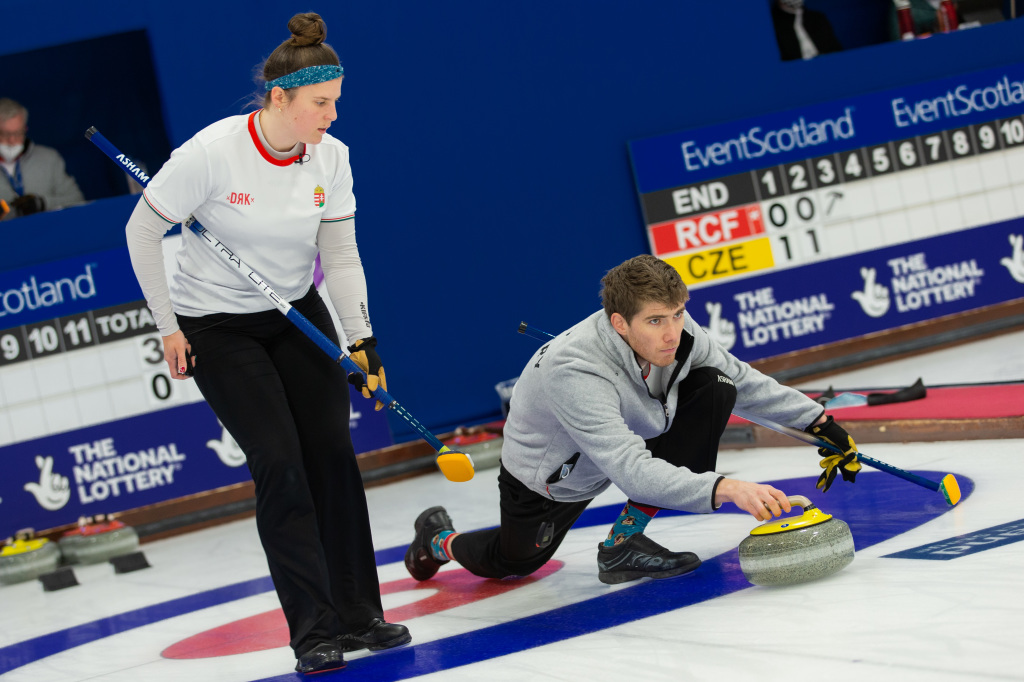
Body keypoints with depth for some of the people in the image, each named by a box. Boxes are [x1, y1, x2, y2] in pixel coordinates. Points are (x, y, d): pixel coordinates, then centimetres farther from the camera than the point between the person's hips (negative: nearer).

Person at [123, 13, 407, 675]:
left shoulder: (331, 157, -10)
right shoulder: (213, 151, -24)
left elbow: (341, 254, -5)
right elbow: (143, 230, -14)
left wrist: (363, 338, -16)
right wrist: (169, 328, -11)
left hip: (298, 316, 5)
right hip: (216, 327, -5)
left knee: (333, 453, -2)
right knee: (280, 464, -12)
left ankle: (358, 614, 9)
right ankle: (314, 631, -5)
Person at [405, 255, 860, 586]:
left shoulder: (676, 331, -24)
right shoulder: (574, 371, -44)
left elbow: (745, 382, -6)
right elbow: (632, 471, -53)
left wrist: (818, 422, -12)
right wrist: (723, 488, -64)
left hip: (629, 438, 5)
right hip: (549, 476, -5)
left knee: (714, 386, -17)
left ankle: (625, 540, -10)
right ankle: (439, 537, 49)